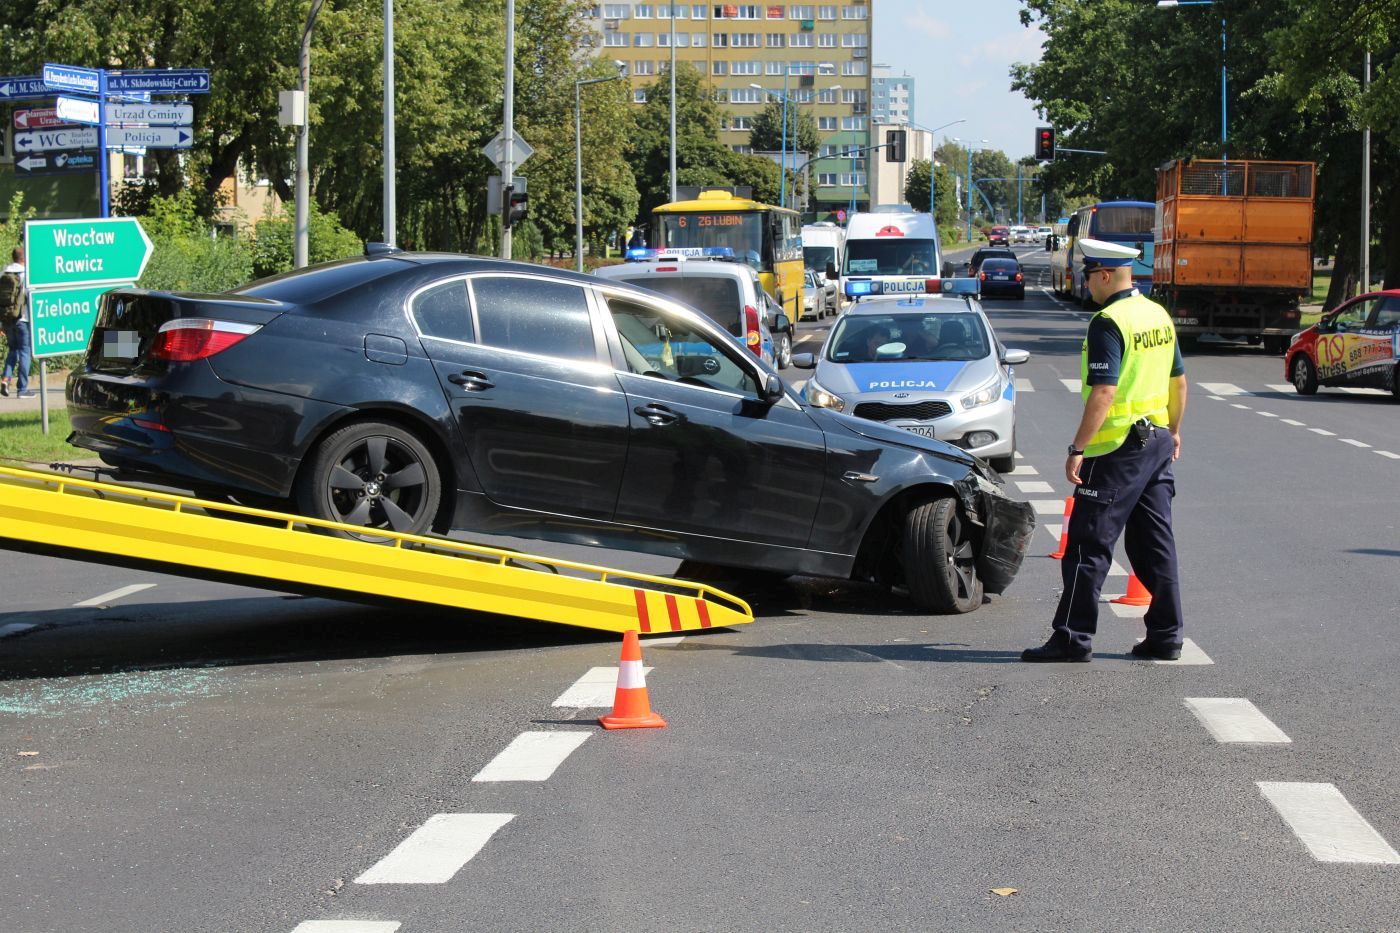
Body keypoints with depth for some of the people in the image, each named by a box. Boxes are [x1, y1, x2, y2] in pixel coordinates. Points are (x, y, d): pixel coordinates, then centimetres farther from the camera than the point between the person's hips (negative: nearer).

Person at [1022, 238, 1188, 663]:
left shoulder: (1108, 323, -17)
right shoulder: (1159, 315, 10)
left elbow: (1103, 392, -23)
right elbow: (1178, 381, 18)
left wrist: (1077, 448, -20)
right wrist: (1174, 430, 29)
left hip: (1117, 447, -9)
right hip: (1157, 441, 9)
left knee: (1090, 544, -4)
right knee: (1155, 542, 13)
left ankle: (1073, 639, -2)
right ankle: (1165, 636, 15)